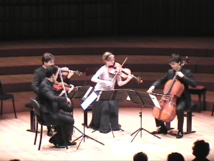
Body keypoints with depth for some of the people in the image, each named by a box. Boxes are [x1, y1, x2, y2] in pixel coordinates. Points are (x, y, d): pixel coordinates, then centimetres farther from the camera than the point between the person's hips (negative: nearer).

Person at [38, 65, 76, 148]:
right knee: (70, 120, -12)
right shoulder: (44, 86, -22)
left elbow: (54, 98, 17)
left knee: (70, 115, 20)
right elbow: (52, 98, -38)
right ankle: (56, 139, 1)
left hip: (53, 111, 11)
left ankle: (66, 140, 22)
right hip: (48, 114, -11)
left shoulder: (48, 84, 10)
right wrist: (65, 99, -26)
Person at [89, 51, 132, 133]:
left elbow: (119, 83, -5)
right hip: (100, 91, -3)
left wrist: (128, 80, -22)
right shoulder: (103, 69, -10)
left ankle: (114, 125, -7)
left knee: (113, 103, -24)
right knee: (105, 103, -28)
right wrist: (104, 82, -32)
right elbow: (93, 79, -22)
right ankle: (104, 127, -17)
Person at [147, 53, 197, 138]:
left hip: (182, 99, -6)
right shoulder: (170, 72, 8)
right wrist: (153, 86, -4)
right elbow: (161, 81, 15)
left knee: (179, 109, -36)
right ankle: (162, 128, 6)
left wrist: (183, 76, -26)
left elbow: (194, 84, -18)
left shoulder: (186, 72, -7)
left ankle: (180, 131, -19)